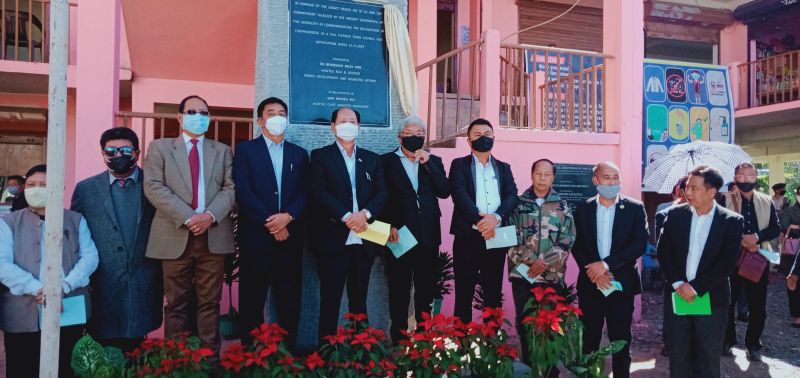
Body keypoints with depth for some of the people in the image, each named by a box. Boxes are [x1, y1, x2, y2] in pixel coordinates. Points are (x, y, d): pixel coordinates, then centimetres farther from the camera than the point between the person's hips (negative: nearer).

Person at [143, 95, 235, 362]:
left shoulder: (223, 151, 15)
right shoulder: (160, 147, 9)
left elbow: (230, 188, 5)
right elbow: (153, 187, -4)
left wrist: (211, 215, -14)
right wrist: (187, 217, -15)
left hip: (214, 236, 1)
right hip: (175, 236, -1)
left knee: (209, 303, 5)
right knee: (176, 304, 5)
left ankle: (210, 360, 11)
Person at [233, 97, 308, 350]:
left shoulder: (299, 154, 15)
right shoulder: (245, 150, 5)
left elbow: (305, 193, 6)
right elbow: (243, 192, -6)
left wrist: (288, 216, -13)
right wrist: (270, 222, -13)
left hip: (290, 235, 3)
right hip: (256, 236, -3)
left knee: (289, 300, 6)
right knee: (252, 300, 3)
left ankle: (289, 352, 14)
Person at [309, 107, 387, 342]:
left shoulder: (372, 159, 16)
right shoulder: (321, 156, 6)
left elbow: (382, 193, 6)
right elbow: (318, 192, -7)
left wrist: (365, 213, -13)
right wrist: (346, 217, -18)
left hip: (364, 240, 3)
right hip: (333, 239, -3)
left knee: (359, 300, 10)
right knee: (330, 300, 0)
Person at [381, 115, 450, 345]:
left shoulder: (434, 161, 12)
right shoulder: (387, 161, 3)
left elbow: (444, 192, -2)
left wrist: (427, 163, -8)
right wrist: (389, 226, -11)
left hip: (428, 236, 3)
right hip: (399, 235, -3)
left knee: (426, 292, 10)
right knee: (399, 293, 5)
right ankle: (399, 340, 14)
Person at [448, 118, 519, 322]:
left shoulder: (504, 167, 17)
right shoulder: (459, 164, 7)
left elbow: (512, 196, 2)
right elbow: (459, 194, -9)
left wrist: (496, 217, -18)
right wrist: (479, 220, -24)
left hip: (497, 236, 3)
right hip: (468, 236, -3)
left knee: (494, 294, 8)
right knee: (464, 293, 0)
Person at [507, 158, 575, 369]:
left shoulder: (562, 206, 5)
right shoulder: (519, 203, 4)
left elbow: (567, 241, -1)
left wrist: (545, 262, -11)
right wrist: (530, 261, -11)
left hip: (552, 276, 0)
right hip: (522, 274, 0)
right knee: (524, 323, 7)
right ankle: (528, 366, 21)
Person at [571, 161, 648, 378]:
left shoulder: (635, 208, 0)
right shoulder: (583, 209, 5)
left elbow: (640, 244, -9)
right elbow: (576, 245, 1)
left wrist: (606, 264, -16)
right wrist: (593, 270, -14)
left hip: (621, 284, -1)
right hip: (590, 284, 1)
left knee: (621, 341, 7)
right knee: (589, 340, 9)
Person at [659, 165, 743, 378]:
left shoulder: (732, 221, -6)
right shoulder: (675, 214, 1)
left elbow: (728, 262, -11)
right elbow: (664, 250, 0)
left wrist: (696, 287, -15)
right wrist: (678, 283, -12)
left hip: (712, 299, -2)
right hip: (678, 295, 2)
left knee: (708, 360, 10)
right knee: (678, 355, 11)